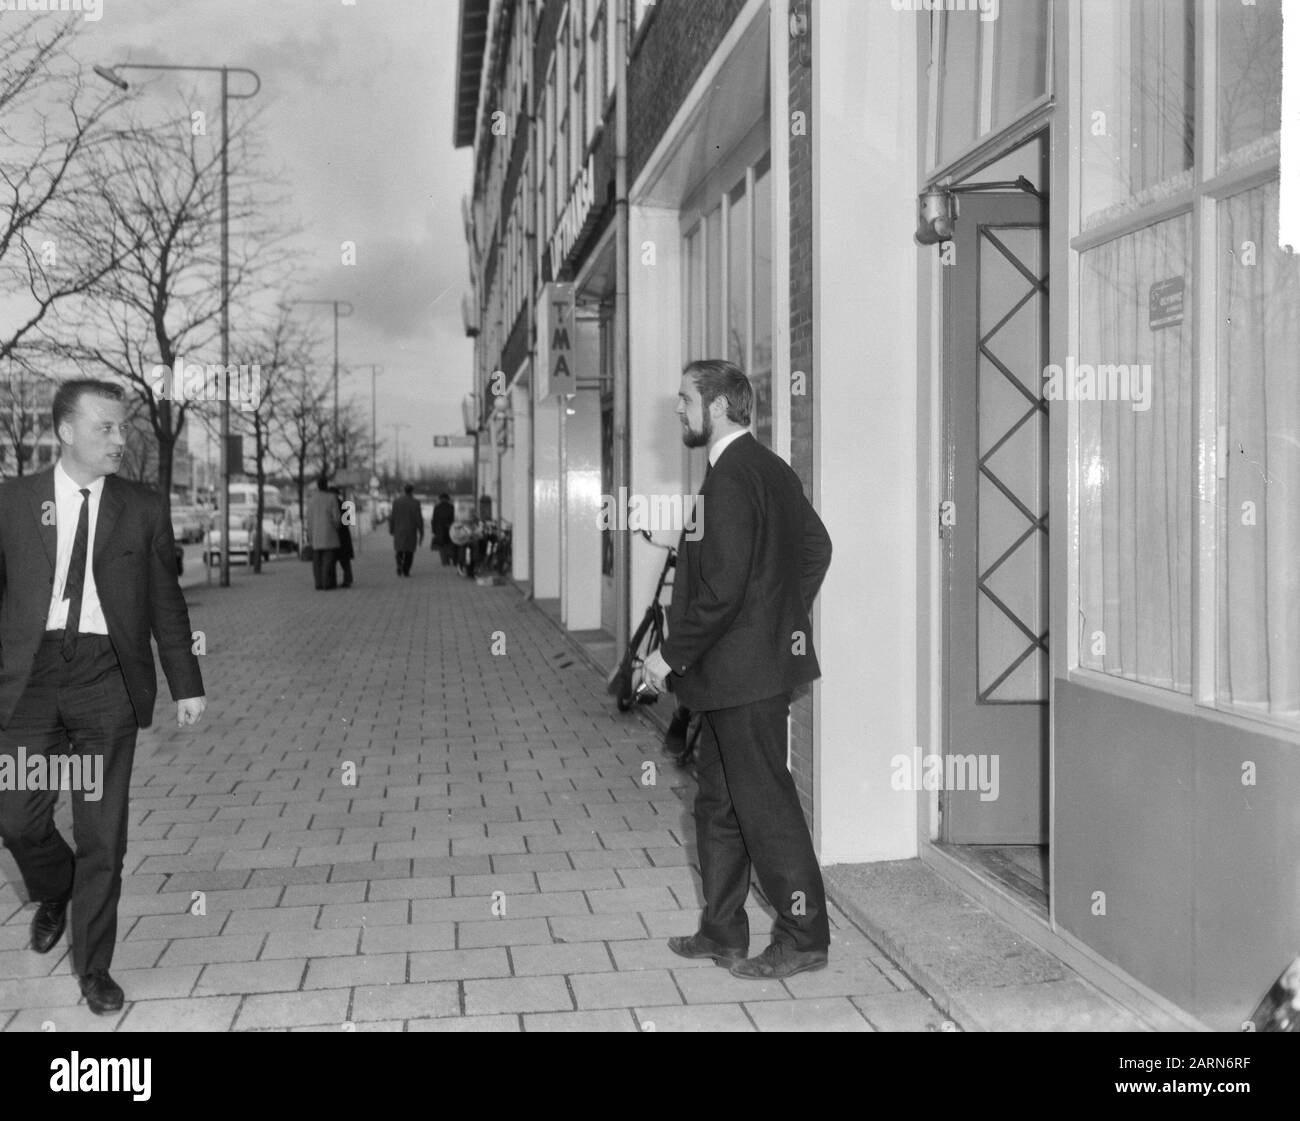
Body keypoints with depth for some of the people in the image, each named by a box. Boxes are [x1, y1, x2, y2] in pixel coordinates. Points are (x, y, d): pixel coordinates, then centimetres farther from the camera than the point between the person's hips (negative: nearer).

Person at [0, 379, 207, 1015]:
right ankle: (54, 892, 36)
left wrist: (186, 684, 5)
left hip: (107, 679, 0)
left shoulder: (144, 509, 7)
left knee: (102, 833, 2)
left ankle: (93, 965, 17)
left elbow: (166, 602, 8)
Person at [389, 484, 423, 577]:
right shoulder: (415, 503, -9)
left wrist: (391, 530, 9)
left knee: (399, 550, 16)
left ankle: (399, 565, -7)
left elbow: (392, 517, -3)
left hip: (398, 531, 1)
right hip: (411, 531, -1)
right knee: (409, 551, 10)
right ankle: (406, 571, 5)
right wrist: (421, 533, -2)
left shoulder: (396, 501, -5)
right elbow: (419, 519, -9)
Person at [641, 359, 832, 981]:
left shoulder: (729, 478, -19)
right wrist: (784, 618, 22)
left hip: (745, 671, -10)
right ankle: (722, 930, 27)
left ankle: (804, 937, 12)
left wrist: (672, 655, -16)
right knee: (717, 799, 17)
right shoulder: (771, 468, 11)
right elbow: (817, 546, 19)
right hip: (750, 663, 10)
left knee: (764, 802, 0)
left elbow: (722, 589, -24)